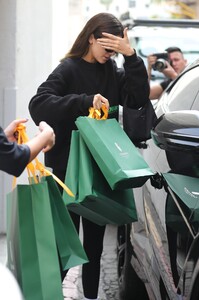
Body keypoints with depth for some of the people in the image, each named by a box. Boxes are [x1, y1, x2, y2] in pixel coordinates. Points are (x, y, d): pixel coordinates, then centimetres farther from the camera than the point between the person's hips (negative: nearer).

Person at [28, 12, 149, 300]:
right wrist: (85, 101, -32)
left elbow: (138, 98, -4)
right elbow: (38, 104, -21)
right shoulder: (68, 69, -8)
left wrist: (131, 56, -14)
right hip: (68, 167, -5)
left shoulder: (113, 71, 8)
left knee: (95, 237, 14)